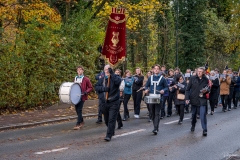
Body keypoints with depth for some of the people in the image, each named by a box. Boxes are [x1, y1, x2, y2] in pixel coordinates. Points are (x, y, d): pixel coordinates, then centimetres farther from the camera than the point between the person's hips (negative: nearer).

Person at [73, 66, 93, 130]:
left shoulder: (86, 79, -3)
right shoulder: (75, 79, 13)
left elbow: (90, 87, 0)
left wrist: (86, 92, -15)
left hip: (82, 96, -6)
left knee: (79, 110, -11)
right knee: (77, 110, 10)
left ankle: (78, 124, -10)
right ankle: (81, 122, 29)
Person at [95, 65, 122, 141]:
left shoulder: (115, 77, -5)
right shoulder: (102, 79, 8)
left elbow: (118, 81, -27)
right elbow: (96, 87, 4)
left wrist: (111, 74, -27)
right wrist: (103, 88, -14)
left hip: (114, 103, -5)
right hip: (104, 102, 5)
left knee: (112, 119, -12)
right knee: (106, 120, 17)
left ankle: (109, 135, -10)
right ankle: (111, 131, 40)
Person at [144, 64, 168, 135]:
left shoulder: (162, 78, 2)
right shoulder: (150, 78, 11)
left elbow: (166, 87, 5)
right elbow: (146, 86, 18)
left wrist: (163, 90, -16)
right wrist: (146, 90, -3)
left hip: (158, 98, -4)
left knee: (157, 113, -9)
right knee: (152, 113, 9)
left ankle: (156, 129, -13)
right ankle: (155, 126, 23)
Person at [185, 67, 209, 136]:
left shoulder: (206, 79, -1)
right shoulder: (192, 78, -3)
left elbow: (208, 88, 11)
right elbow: (188, 89, -1)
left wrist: (206, 90, -13)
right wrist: (187, 98, -9)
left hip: (202, 99, -1)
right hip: (194, 99, 1)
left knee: (203, 114, -11)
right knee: (193, 114, 15)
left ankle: (205, 129, -5)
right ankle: (193, 125, 39)